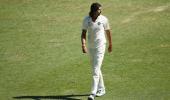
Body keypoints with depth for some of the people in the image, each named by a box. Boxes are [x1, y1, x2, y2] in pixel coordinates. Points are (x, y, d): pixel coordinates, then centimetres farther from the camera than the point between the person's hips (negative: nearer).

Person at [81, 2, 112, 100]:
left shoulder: (103, 19, -9)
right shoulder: (86, 20, -4)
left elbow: (108, 32, 4)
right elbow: (83, 33, -4)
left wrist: (110, 44, 14)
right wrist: (83, 45, -19)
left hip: (100, 46, -4)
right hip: (90, 46, 4)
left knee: (96, 70, -11)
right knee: (96, 69, 16)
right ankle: (101, 89, 32)